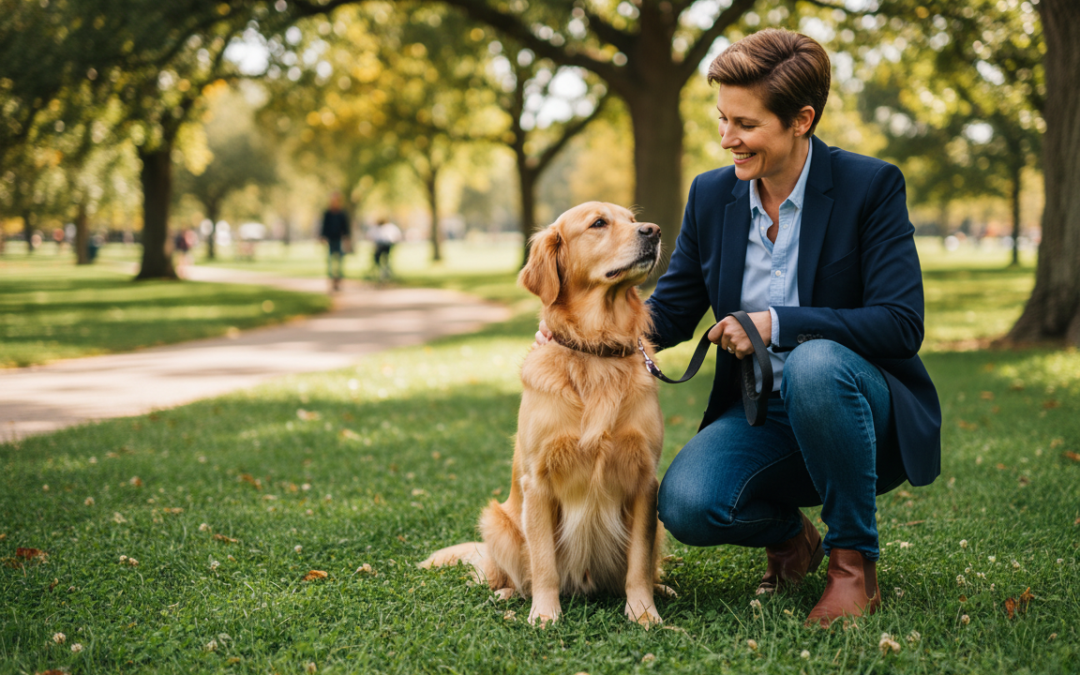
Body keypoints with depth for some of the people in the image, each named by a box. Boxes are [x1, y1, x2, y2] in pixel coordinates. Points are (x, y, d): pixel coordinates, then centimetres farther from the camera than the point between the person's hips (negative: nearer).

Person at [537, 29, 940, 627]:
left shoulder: (871, 186, -11)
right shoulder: (711, 195, 3)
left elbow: (901, 324, -19)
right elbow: (671, 310, 10)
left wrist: (776, 325, -27)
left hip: (867, 415, -3)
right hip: (759, 414, 4)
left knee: (814, 365, -38)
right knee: (685, 504, -26)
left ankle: (853, 561, -17)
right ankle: (787, 533, 10)